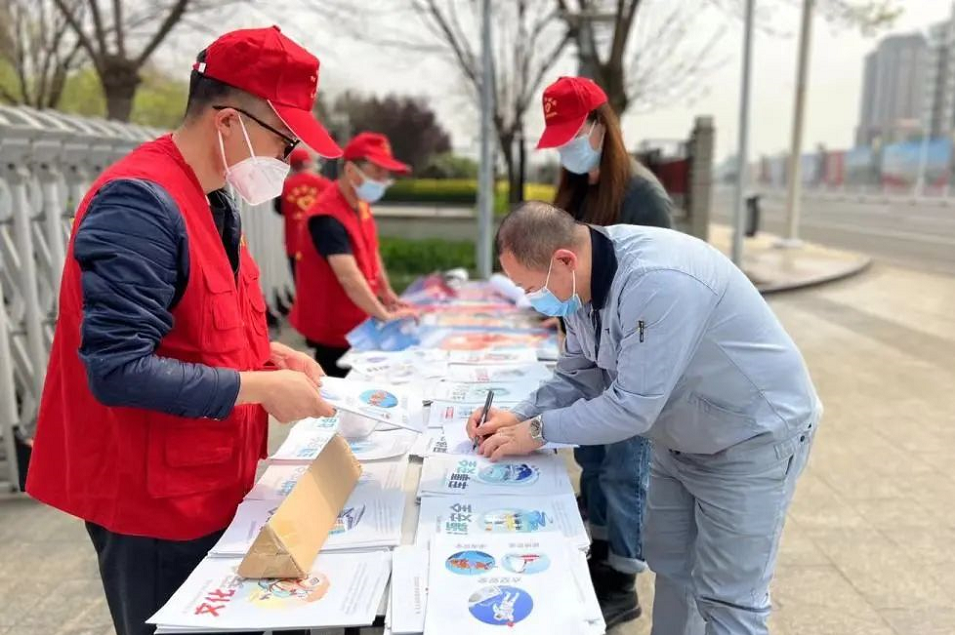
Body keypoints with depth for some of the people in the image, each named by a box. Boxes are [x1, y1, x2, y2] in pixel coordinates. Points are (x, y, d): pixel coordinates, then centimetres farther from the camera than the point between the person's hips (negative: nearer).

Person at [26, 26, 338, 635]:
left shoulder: (212, 200, 7)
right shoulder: (141, 203, -23)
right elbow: (116, 370, -28)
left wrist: (266, 353, 0)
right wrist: (260, 389, -23)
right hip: (156, 503, -9)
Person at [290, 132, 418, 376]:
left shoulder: (361, 205, 4)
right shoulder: (327, 217, -27)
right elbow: (348, 277, -35)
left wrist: (388, 294, 9)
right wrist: (385, 315, -37)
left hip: (356, 323, 9)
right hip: (333, 328, -9)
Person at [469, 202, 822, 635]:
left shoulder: (658, 281, -37)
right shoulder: (582, 280, -9)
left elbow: (632, 406, -34)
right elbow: (578, 375, 0)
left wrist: (538, 431, -24)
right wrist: (520, 416, -15)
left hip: (753, 438, -8)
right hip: (681, 437, 8)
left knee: (726, 599, 2)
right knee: (668, 564, 21)